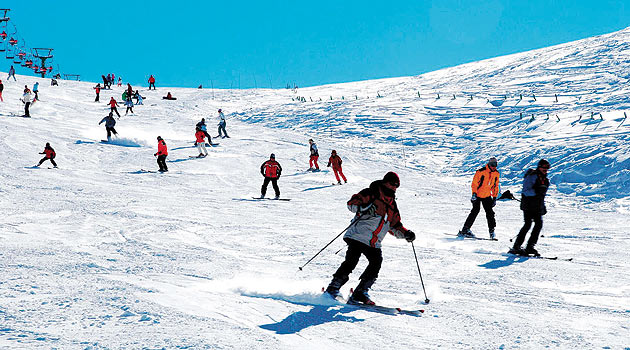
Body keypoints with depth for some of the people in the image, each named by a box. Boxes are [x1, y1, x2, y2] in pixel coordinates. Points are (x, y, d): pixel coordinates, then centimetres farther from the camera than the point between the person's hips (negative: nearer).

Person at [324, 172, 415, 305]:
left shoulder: (392, 206, 22)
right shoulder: (371, 193, 2)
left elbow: (395, 226, 29)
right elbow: (352, 203, -7)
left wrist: (406, 233, 11)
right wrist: (364, 208, -25)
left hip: (374, 244, 7)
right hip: (358, 236, -7)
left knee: (376, 263, -11)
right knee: (351, 261, -18)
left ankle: (360, 293, -5)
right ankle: (333, 288, -7)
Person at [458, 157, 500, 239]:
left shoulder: (496, 173, 3)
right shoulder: (481, 171, -15)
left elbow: (495, 186, 13)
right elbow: (474, 183, -13)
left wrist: (495, 198, 9)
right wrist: (474, 194, -21)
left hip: (487, 196, 5)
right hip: (478, 195, -5)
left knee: (490, 212, -2)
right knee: (475, 210, -12)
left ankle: (492, 231, 6)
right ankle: (465, 229, -7)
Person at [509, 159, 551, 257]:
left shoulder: (545, 180, 18)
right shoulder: (532, 176, -8)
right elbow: (526, 191, -16)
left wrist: (543, 207, 24)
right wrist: (536, 191, -29)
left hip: (537, 207, 8)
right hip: (528, 205, -8)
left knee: (539, 224, -6)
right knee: (528, 224, -15)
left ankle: (530, 246, 1)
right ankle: (516, 246, -9)